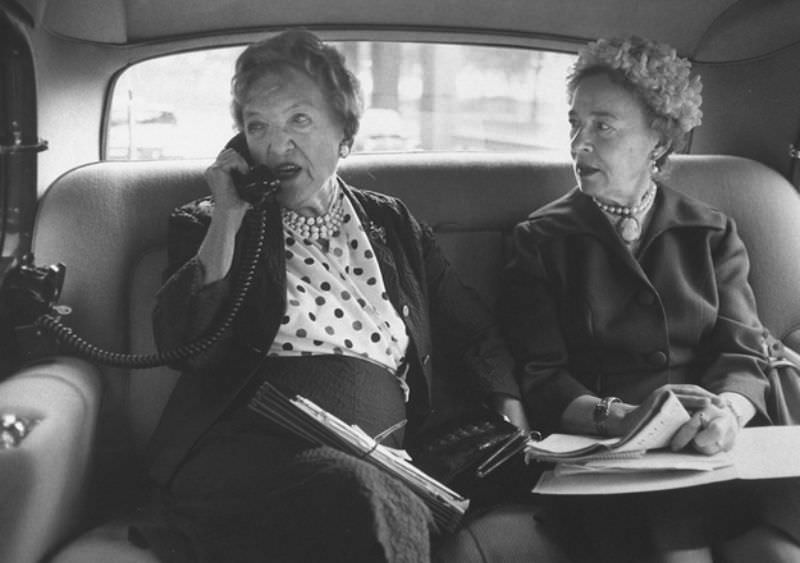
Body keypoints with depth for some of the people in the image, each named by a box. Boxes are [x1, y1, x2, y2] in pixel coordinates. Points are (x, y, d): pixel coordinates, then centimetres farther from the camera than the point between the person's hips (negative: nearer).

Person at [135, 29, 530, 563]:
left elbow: (476, 330, 24)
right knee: (359, 495, -35)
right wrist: (229, 217, -2)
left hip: (382, 463, 2)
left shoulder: (392, 224, 20)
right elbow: (181, 347, -5)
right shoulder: (210, 228, 13)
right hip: (247, 452, -2)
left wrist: (512, 420, 8)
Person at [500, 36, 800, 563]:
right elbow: (540, 380, -1)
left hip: (714, 445, 2)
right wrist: (622, 417, -21)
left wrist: (726, 411, -18)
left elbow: (744, 355, 6)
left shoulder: (713, 233, 16)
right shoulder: (541, 239, 10)